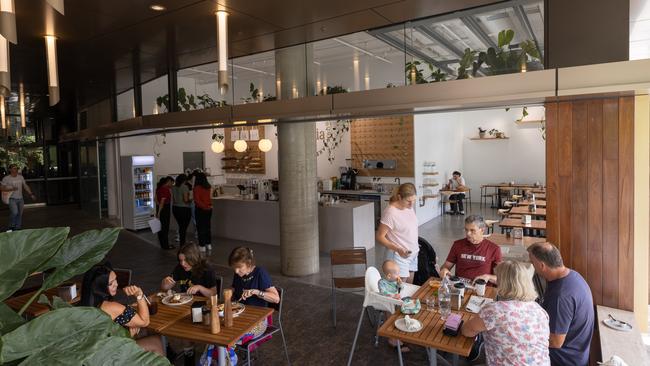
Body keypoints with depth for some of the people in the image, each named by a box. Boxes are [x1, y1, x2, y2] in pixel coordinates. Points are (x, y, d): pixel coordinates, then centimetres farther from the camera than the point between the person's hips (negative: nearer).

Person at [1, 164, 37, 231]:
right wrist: (11, 189, -20)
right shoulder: (6, 178, -6)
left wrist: (31, 194, 9)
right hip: (12, 199, -5)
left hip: (20, 199, 5)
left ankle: (17, 228, 20)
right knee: (14, 212, -21)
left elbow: (25, 186, 14)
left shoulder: (20, 177, 7)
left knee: (20, 214, 8)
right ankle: (11, 227, 2)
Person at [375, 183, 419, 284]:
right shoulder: (390, 213, -22)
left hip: (412, 254, 7)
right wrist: (398, 249, -27)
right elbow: (379, 237, -18)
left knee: (409, 286, 14)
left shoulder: (409, 206, 1)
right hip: (399, 256, -7)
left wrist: (415, 246, 17)